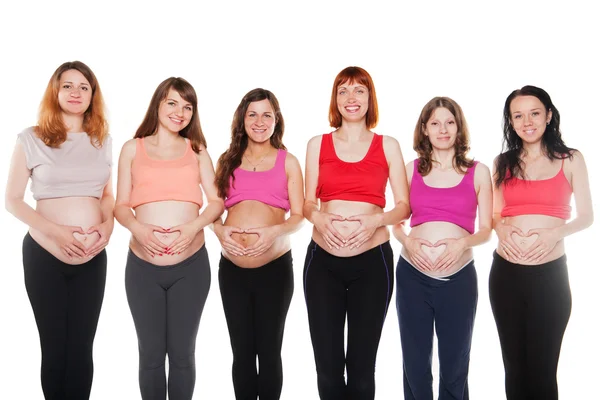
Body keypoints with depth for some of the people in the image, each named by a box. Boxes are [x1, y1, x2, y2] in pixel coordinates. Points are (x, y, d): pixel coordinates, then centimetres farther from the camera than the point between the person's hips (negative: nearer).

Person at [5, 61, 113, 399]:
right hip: (45, 255, -2)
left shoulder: (103, 141, 8)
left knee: (82, 347, 7)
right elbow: (13, 200, -3)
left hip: (93, 258, 3)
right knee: (54, 345, 6)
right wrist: (56, 232, -16)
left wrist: (108, 225, -4)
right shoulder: (31, 139, -3)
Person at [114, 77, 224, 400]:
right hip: (143, 265, 0)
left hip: (191, 265, 0)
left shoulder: (197, 150, 10)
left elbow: (217, 201, 5)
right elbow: (121, 205, 6)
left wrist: (194, 226, -14)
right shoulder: (133, 148, 9)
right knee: (151, 353, 10)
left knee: (182, 353, 9)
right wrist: (137, 227, -15)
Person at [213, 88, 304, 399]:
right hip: (232, 268, 2)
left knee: (269, 350, 9)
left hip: (275, 268, -2)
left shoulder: (288, 161, 4)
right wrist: (219, 230, -11)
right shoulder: (227, 161, 11)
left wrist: (275, 231, -20)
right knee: (242, 351, 12)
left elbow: (299, 216, -1)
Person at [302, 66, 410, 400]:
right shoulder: (318, 144, 7)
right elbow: (308, 203, 8)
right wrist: (319, 219, -14)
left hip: (372, 262, -1)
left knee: (362, 365, 9)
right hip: (322, 261, 1)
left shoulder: (388, 146, 4)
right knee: (328, 365, 6)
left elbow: (404, 206, 3)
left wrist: (374, 221, -16)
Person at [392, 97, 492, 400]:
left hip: (459, 278, -1)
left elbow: (485, 230, 3)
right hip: (412, 276, 1)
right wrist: (408, 241, -13)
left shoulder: (478, 172, 3)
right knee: (415, 363, 12)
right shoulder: (412, 170, 5)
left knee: (454, 365, 11)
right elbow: (396, 222, 8)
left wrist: (462, 243, -16)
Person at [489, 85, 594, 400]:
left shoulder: (571, 160, 3)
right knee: (514, 364, 13)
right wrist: (500, 228, -10)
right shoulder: (502, 163, 8)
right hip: (506, 273, 2)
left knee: (542, 367, 5)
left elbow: (586, 216, 2)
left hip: (550, 274, -2)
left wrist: (556, 233, -16)